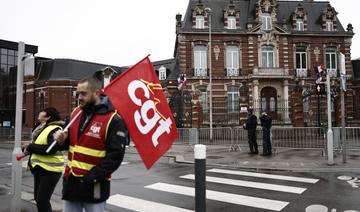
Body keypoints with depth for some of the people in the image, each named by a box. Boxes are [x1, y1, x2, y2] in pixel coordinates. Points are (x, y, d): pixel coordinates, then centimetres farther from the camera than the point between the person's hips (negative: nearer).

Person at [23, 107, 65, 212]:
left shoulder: (55, 129, -18)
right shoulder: (43, 128, 13)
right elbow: (38, 144, 17)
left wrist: (30, 147, -19)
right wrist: (28, 149, -3)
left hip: (50, 170, -10)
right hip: (40, 168, 10)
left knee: (42, 201, -6)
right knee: (38, 198, 19)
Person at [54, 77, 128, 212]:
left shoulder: (113, 119, -16)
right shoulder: (76, 112, 7)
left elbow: (116, 155, -18)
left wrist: (92, 177, -19)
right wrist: (63, 140, -4)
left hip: (94, 185, -6)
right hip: (71, 180, 6)